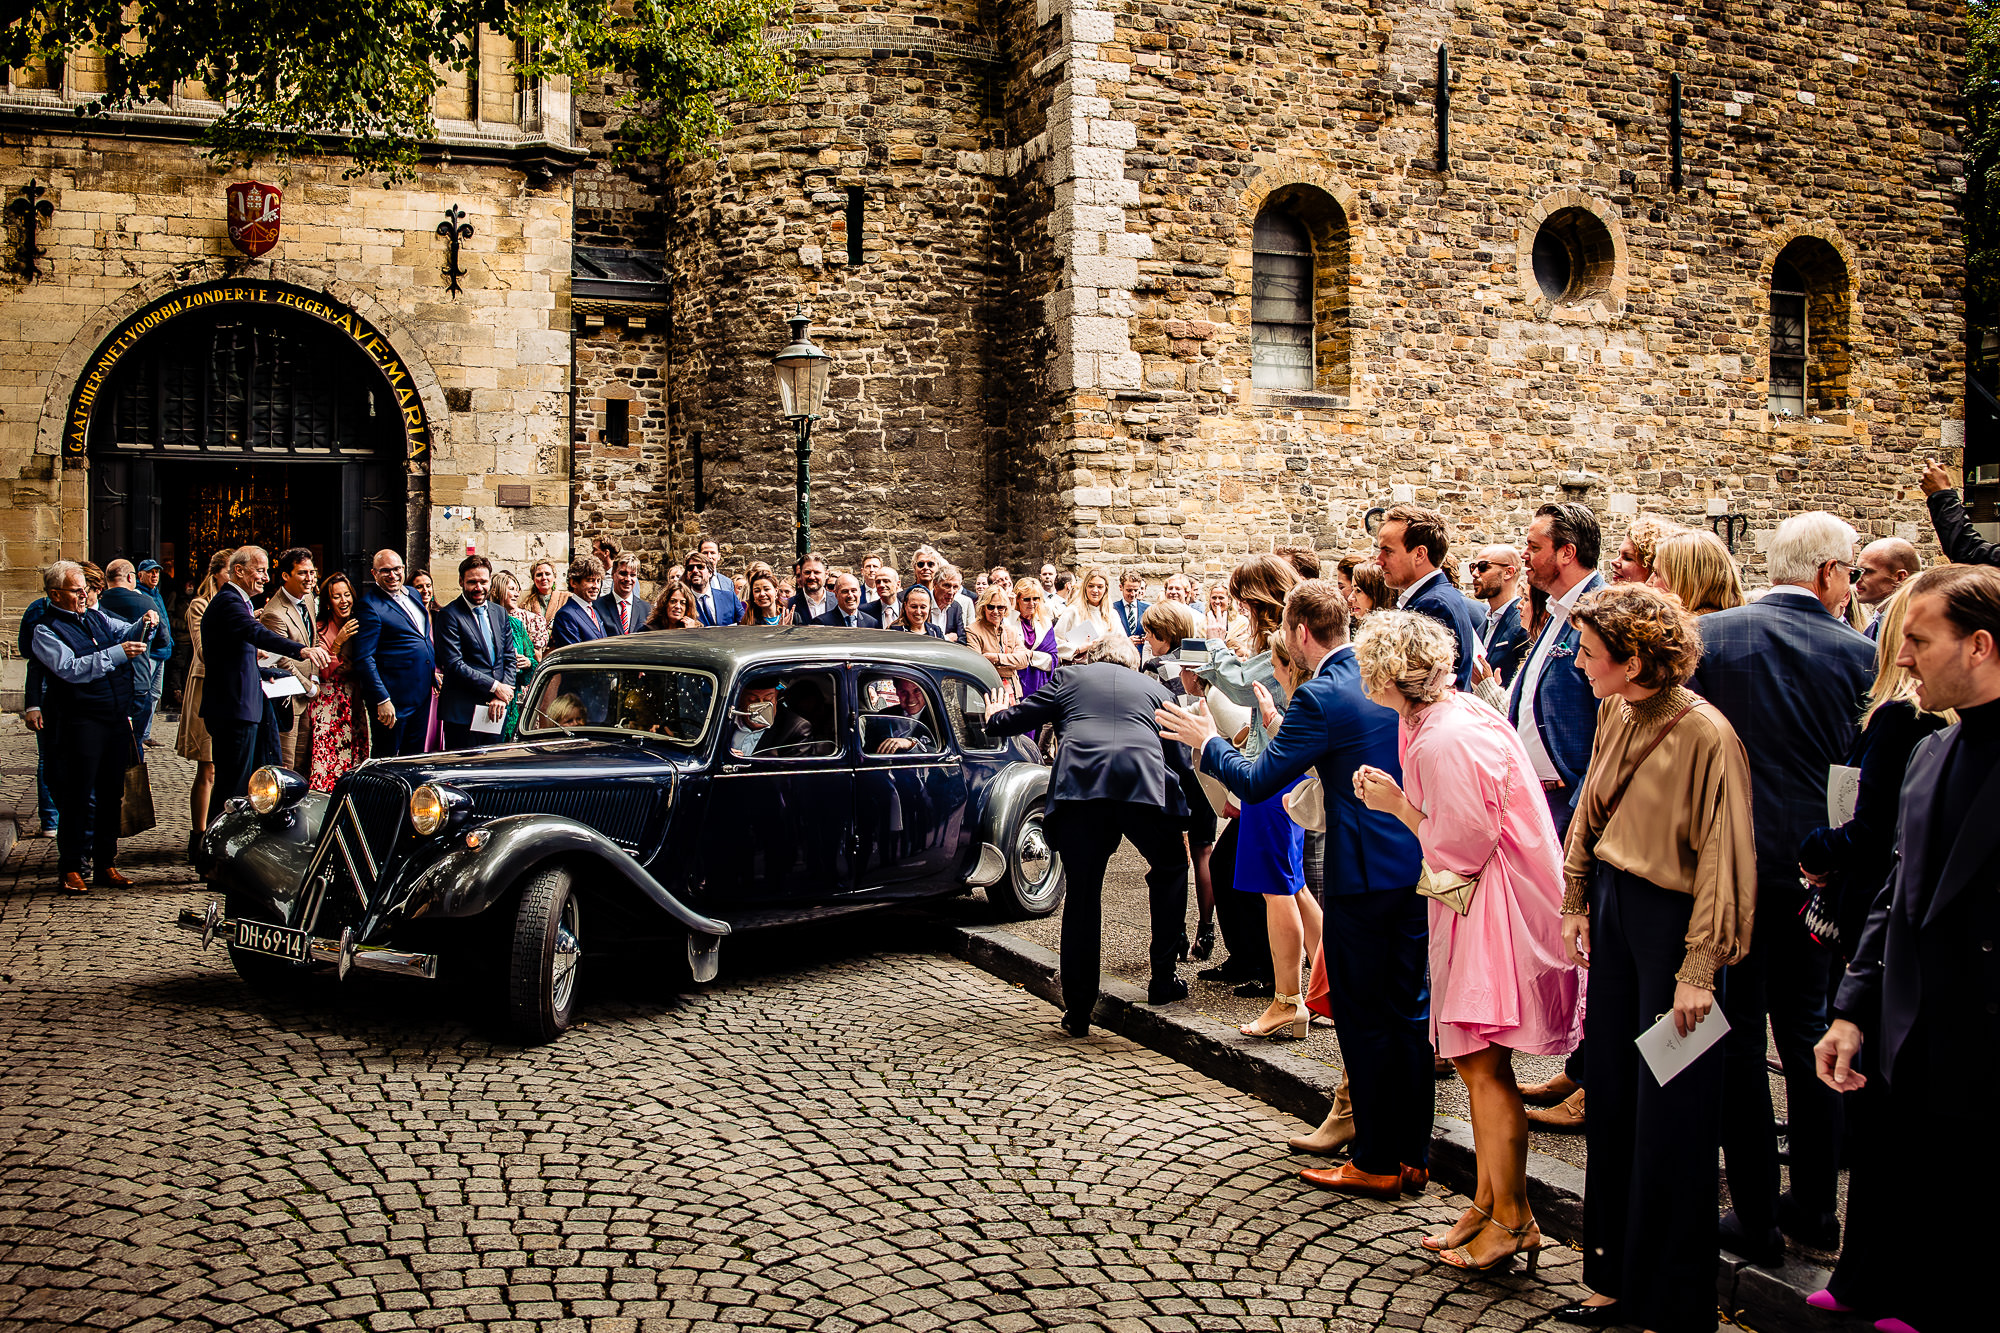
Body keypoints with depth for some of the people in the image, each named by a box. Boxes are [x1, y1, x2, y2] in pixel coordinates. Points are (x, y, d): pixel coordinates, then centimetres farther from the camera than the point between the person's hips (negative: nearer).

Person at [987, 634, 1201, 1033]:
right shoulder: (1157, 689, 28)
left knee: (1082, 895, 8)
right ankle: (1163, 981, 23)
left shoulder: (1069, 676, 24)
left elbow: (1016, 719, 21)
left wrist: (993, 719, 44)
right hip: (1146, 786, 0)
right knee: (1169, 871, 24)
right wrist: (1186, 814, 38)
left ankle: (1078, 1011, 9)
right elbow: (1181, 761, 25)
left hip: (1078, 784, 0)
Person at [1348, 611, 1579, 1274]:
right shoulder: (1446, 713, 8)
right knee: (1475, 1062, 15)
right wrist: (1393, 797, 4)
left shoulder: (1449, 740, -23)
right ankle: (1489, 1202, 25)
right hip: (1472, 904, 10)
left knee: (1484, 1065, -4)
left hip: (1499, 910, -10)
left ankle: (1513, 1220, 7)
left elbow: (1461, 848, -19)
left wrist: (1398, 805, -10)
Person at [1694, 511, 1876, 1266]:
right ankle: (1814, 1207, 26)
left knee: (1738, 1036, 6)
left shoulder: (1710, 636, -8)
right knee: (1808, 1032, 16)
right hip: (1817, 870, 2)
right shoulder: (1860, 654, -5)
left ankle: (1757, 1217, 11)